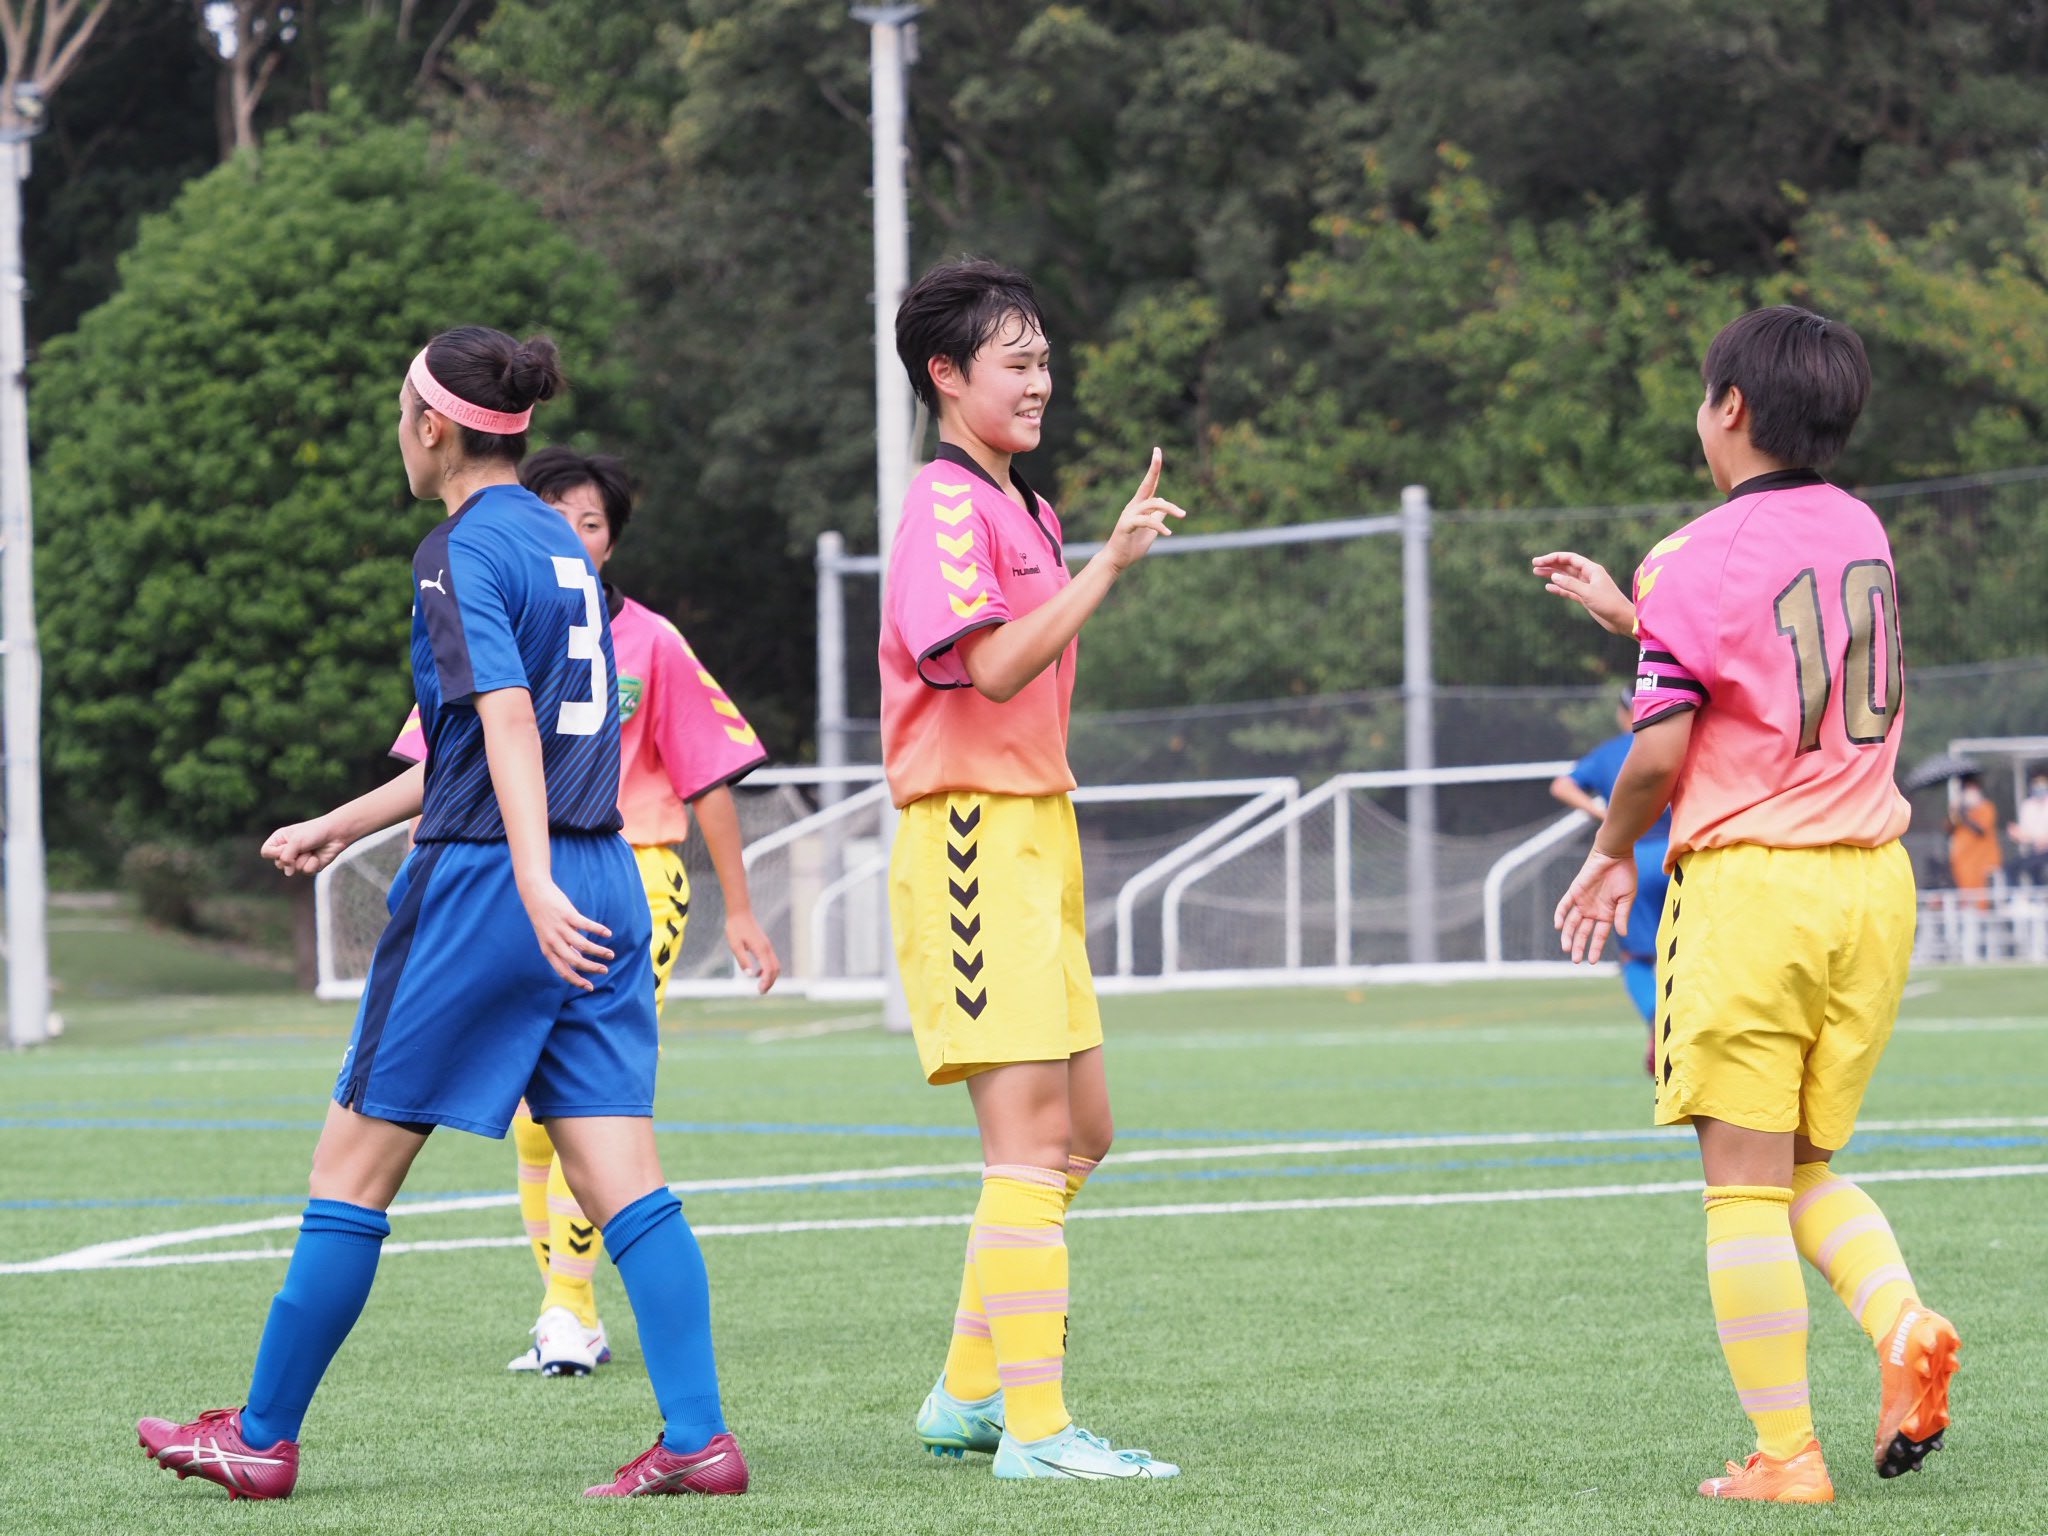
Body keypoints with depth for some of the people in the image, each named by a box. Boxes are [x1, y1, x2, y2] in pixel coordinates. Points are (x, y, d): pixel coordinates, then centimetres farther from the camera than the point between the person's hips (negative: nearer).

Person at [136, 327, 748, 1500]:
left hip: (486, 885, -8)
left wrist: (535, 886, -34)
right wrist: (346, 823, 35)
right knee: (624, 1178, 1)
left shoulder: (465, 553, -9)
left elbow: (507, 719, -23)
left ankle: (264, 1437, 12)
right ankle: (700, 1438, -10)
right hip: (602, 883, 8)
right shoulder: (559, 543, 17)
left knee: (356, 1168, 4)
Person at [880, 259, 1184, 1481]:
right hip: (971, 835, -10)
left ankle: (971, 1393, 19)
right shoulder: (946, 509, -11)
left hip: (1034, 832, 10)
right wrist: (1107, 566, -28)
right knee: (1032, 1133, -13)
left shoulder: (1023, 511, 19)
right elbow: (994, 665, -26)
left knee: (1081, 1132, 13)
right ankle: (1033, 1425, -14)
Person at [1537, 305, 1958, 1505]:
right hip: (1872, 883, 6)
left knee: (1746, 1183, -1)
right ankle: (1903, 1324, -10)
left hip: (1746, 881, -6)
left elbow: (1660, 753, -13)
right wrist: (1628, 613, 29)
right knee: (1808, 1167, 17)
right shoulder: (1861, 532, 10)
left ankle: (1786, 1454, -4)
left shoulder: (1696, 561, -11)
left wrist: (1612, 854, 7)